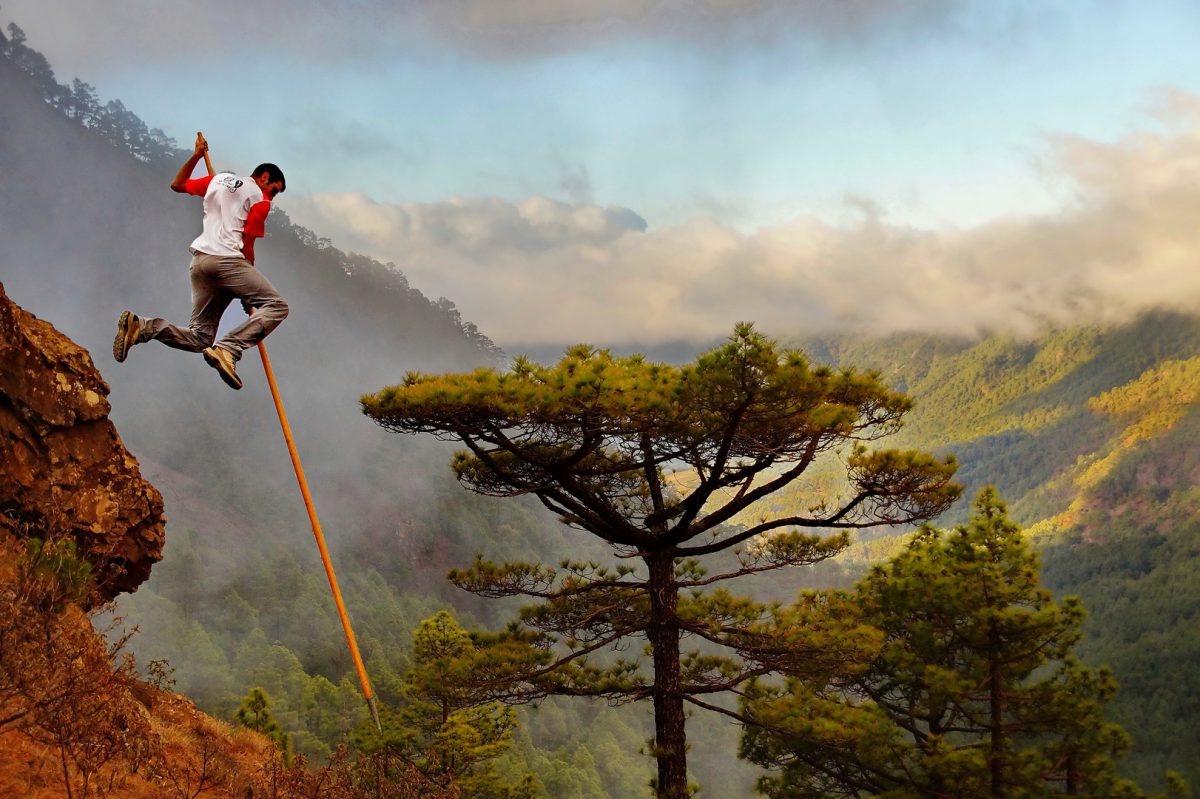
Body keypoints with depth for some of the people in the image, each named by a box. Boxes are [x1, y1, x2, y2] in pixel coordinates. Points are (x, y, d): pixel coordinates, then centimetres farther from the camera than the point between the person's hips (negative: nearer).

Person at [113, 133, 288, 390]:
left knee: (199, 337, 11)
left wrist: (196, 156, 46)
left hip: (199, 260, 8)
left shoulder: (219, 179, 24)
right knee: (276, 306, -10)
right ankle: (228, 350, -28)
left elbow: (177, 185, 35)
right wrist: (248, 293, 5)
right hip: (226, 259, -7)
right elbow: (247, 247, -1)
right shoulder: (259, 199, 4)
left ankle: (142, 327, -10)